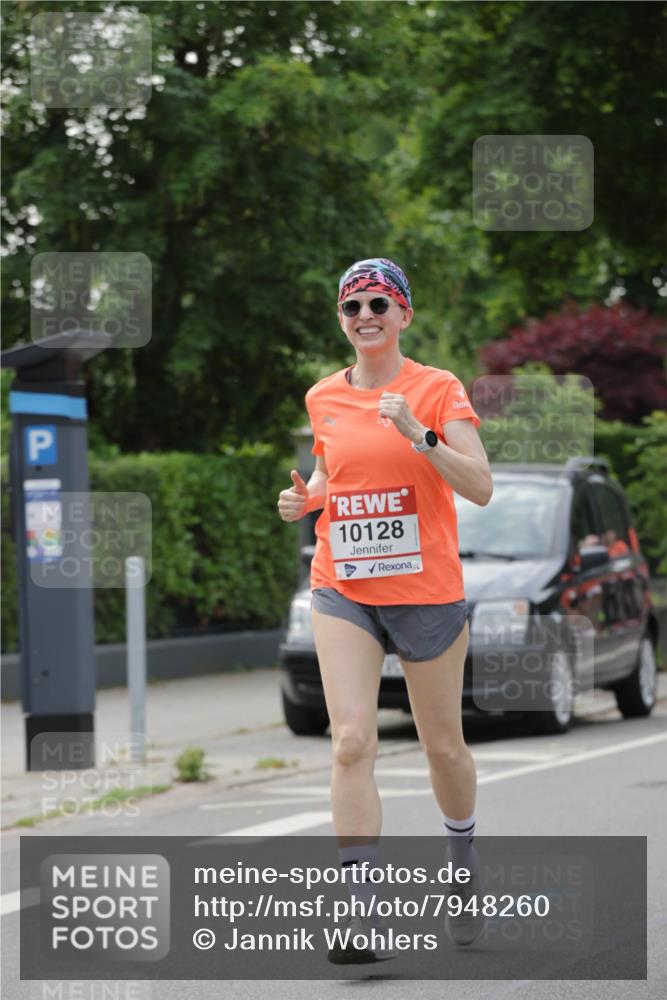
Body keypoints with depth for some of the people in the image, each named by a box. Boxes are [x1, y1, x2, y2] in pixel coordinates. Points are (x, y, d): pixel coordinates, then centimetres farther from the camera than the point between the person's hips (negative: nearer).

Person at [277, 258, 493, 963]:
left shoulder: (437, 390, -5)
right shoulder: (323, 399, 7)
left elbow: (480, 488, -13)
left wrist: (417, 434, -25)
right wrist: (305, 498, 2)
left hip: (427, 590, -2)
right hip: (342, 591, 2)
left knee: (442, 746, 10)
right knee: (351, 741, -14)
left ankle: (464, 862, 39)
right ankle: (363, 913, -18)